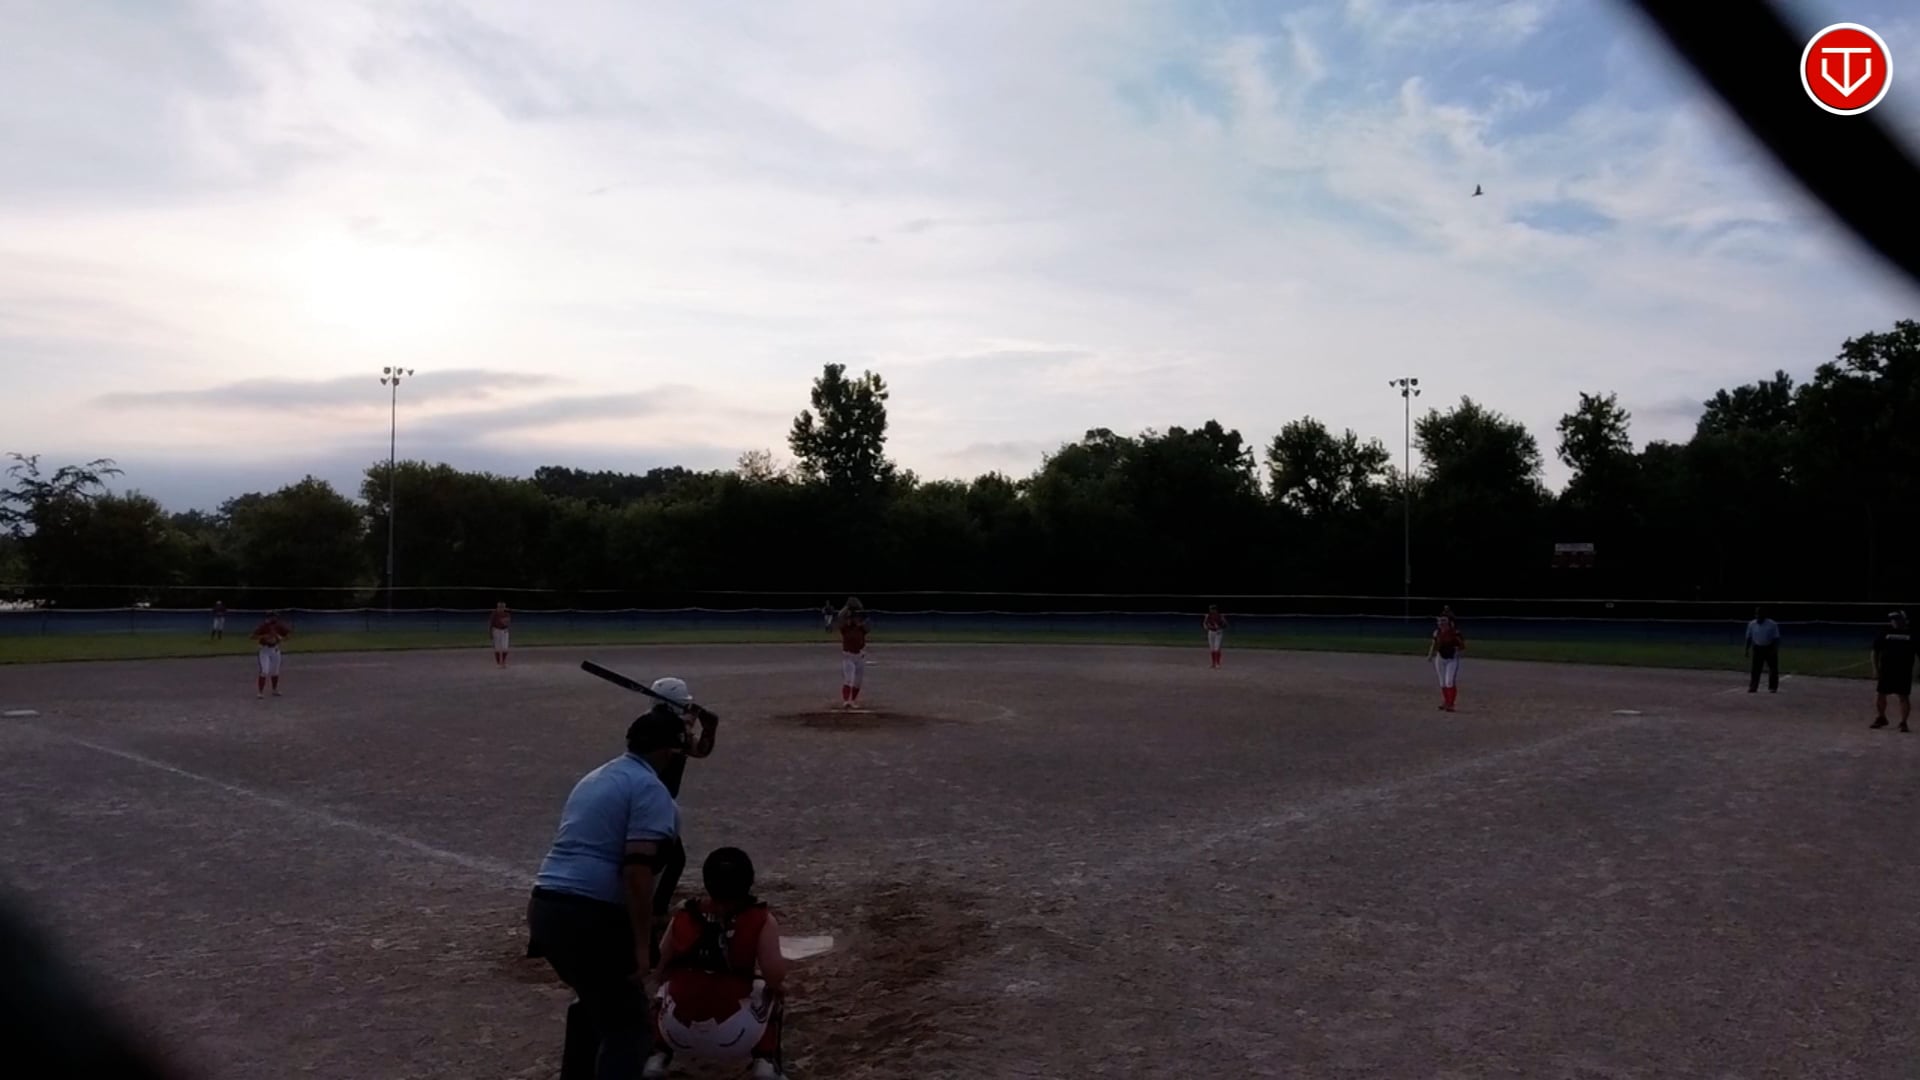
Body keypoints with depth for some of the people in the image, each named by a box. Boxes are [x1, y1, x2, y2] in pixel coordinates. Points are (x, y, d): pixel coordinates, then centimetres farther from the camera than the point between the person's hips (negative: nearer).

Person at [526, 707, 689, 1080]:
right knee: (628, 1025, 0)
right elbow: (637, 871, -18)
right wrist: (642, 946, -16)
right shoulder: (650, 789, -7)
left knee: (594, 1000, 29)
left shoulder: (594, 779, 22)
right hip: (590, 916, -9)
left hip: (545, 906, 9)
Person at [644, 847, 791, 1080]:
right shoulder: (761, 920, -4)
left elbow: (659, 973, 8)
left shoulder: (683, 916, 5)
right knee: (770, 994, 28)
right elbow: (775, 977, -12)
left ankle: (657, 1061, 16)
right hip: (733, 1037, -2)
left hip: (678, 1033, 2)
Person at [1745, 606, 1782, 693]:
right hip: (1757, 649, 2)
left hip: (1769, 648, -2)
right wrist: (1747, 650, 4)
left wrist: (1774, 650, -18)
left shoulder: (1772, 624, -10)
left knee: (1773, 669, 2)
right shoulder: (1752, 624, 0)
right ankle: (1753, 687, 5)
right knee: (1755, 669, 2)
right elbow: (1749, 638, 7)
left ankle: (1773, 687, 11)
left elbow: (1776, 639, -10)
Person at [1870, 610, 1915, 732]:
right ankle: (1881, 718, 24)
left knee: (1904, 697, -2)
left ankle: (1903, 722, 6)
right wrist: (1876, 669, 1)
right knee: (1880, 694, 5)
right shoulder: (1885, 634, 4)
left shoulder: (1911, 634, 4)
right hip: (1886, 670, 1)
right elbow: (1875, 652, 7)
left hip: (1904, 672, -1)